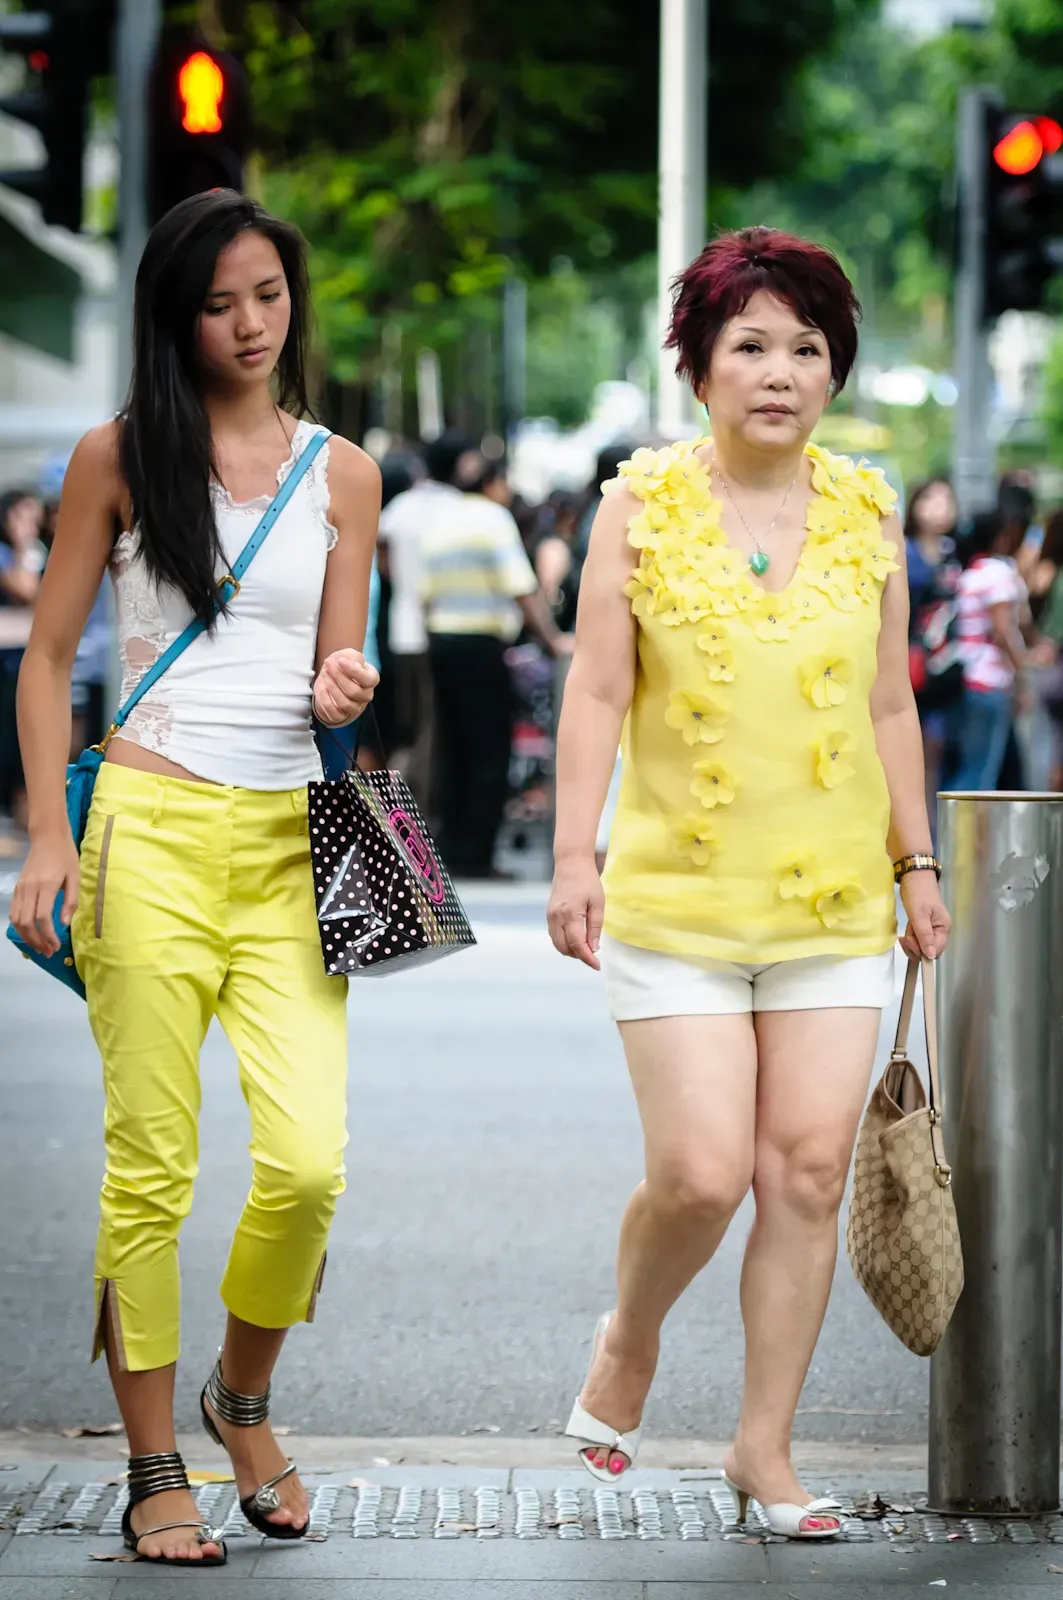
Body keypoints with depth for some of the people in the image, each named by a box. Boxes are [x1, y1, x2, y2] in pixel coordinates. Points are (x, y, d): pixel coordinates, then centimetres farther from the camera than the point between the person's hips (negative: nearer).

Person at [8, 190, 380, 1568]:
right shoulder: (119, 456, 4)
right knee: (151, 1165, -3)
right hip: (153, 828, -2)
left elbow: (336, 665, 14)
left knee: (309, 1164, -10)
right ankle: (154, 1470, 10)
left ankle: (243, 1398, 18)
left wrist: (347, 691, -10)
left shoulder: (341, 472, 12)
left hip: (290, 834, 2)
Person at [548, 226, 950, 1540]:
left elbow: (890, 707, 13)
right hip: (676, 900, -3)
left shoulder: (868, 514, 7)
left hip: (835, 901, 3)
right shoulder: (642, 504, -1)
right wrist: (574, 857, -10)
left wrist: (916, 862, 11)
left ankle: (764, 1451, 12)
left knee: (808, 1171, 0)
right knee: (701, 1173, -10)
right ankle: (627, 1340, 22)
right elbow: (598, 691, -3)